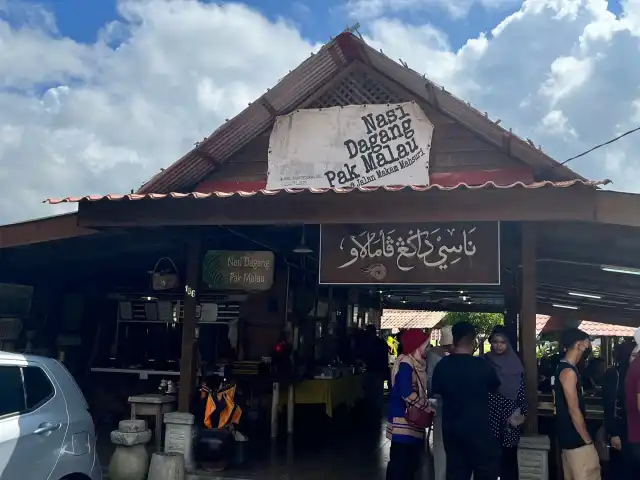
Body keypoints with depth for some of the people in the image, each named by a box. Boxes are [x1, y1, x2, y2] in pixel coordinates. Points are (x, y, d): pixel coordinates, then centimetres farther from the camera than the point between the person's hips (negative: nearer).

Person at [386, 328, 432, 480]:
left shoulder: (418, 364, 11)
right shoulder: (406, 364, -17)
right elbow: (407, 393, -25)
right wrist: (427, 407, -16)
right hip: (403, 421, -9)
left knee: (412, 462, 15)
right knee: (400, 462, -4)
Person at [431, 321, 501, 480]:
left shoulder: (441, 365, -5)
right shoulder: (481, 365, -14)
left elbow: (437, 393, 7)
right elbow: (495, 387, 5)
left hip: (451, 427, 4)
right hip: (478, 427, -4)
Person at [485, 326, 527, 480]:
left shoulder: (515, 363, 3)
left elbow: (521, 389, 4)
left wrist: (523, 413, -1)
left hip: (510, 415, 1)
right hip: (490, 414, -1)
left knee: (509, 455, 4)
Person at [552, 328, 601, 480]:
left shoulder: (563, 368, 12)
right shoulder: (569, 371, -18)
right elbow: (573, 410, -20)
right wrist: (588, 440, -15)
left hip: (569, 437, 10)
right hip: (576, 439, -10)